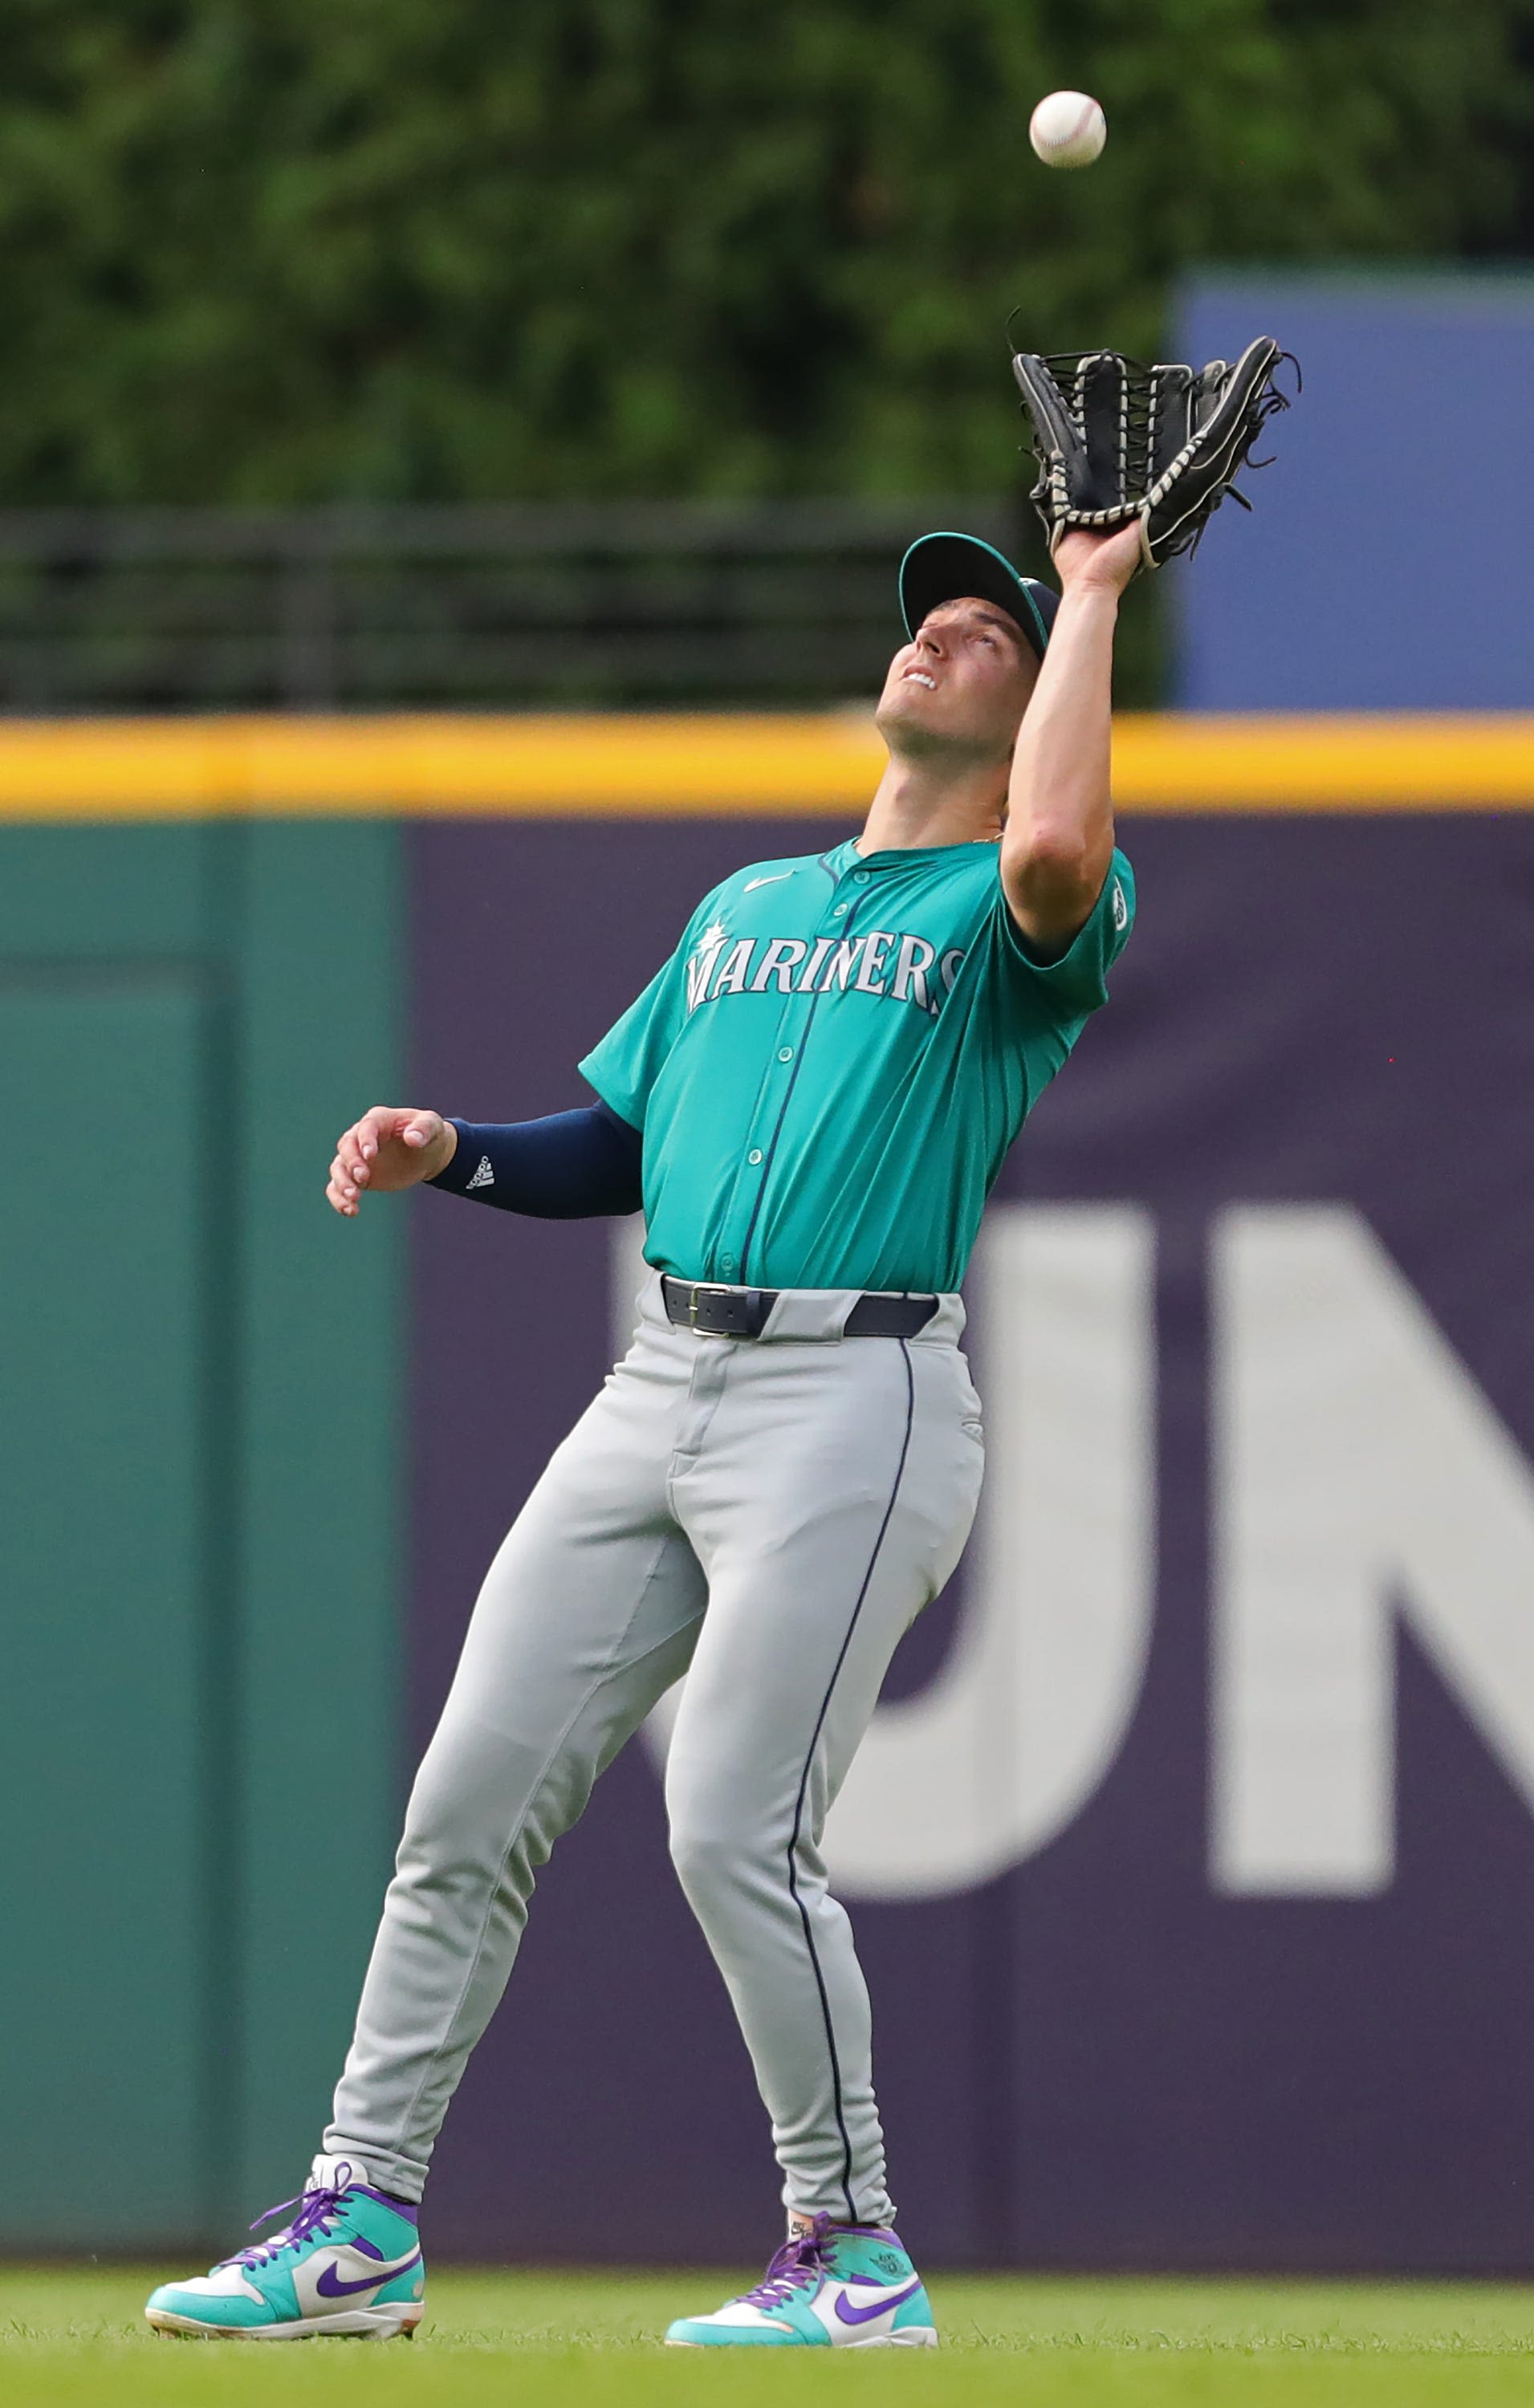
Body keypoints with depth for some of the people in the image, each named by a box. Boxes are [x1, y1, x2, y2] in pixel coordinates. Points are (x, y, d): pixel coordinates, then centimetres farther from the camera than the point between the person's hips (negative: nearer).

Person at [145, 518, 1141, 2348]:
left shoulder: (1008, 918, 1)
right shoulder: (745, 907, 24)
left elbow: (1052, 853, -25)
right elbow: (619, 1148, 26)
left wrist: (1094, 600, -13)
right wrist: (446, 1155, 7)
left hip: (857, 1405, -7)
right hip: (659, 1387, 7)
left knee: (736, 1836, -13)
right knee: (467, 1801, 2)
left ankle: (855, 2253, 1)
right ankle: (360, 2227, 8)